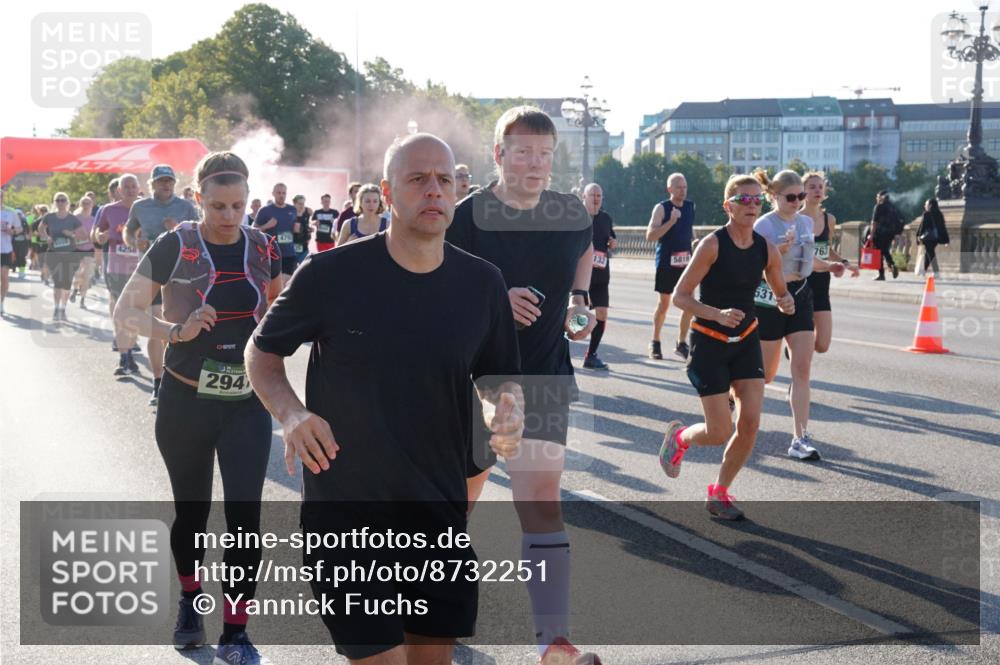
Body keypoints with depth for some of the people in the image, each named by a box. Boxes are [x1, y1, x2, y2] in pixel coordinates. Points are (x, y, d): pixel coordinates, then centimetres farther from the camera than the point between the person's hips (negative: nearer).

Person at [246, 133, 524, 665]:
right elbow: (262, 352, 1)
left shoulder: (482, 283, -3)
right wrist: (289, 412, -18)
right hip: (344, 507, -4)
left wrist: (508, 408, -13)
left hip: (440, 509, 4)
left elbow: (497, 375, 11)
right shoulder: (331, 274, -13)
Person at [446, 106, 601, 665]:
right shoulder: (467, 217, -12)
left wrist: (580, 301, 6)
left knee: (541, 502, -12)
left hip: (543, 377, 1)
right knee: (463, 491, 17)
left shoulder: (572, 215, -1)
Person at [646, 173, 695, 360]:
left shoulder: (690, 206, 9)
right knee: (664, 303, 3)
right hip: (666, 262, -4)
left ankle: (681, 343, 12)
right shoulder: (661, 208, -8)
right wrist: (671, 221, -24)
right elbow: (650, 236, -16)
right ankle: (655, 343, 16)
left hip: (686, 261, 5)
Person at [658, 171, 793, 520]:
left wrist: (786, 302, -10)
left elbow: (780, 292, 14)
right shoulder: (712, 244, -17)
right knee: (720, 433, -5)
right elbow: (679, 296, -17)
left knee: (751, 423, -5)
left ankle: (719, 494, 16)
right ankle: (679, 436, 31)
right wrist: (718, 315, -30)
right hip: (709, 343, -5)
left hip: (746, 341, 5)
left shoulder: (767, 250, -1)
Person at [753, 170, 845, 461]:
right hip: (770, 298, -5)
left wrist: (828, 266, 2)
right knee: (766, 373, 6)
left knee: (802, 368, -5)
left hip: (800, 296, 5)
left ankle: (800, 439, -4)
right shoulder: (763, 225, -12)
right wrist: (780, 251, -30)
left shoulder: (806, 221, 8)